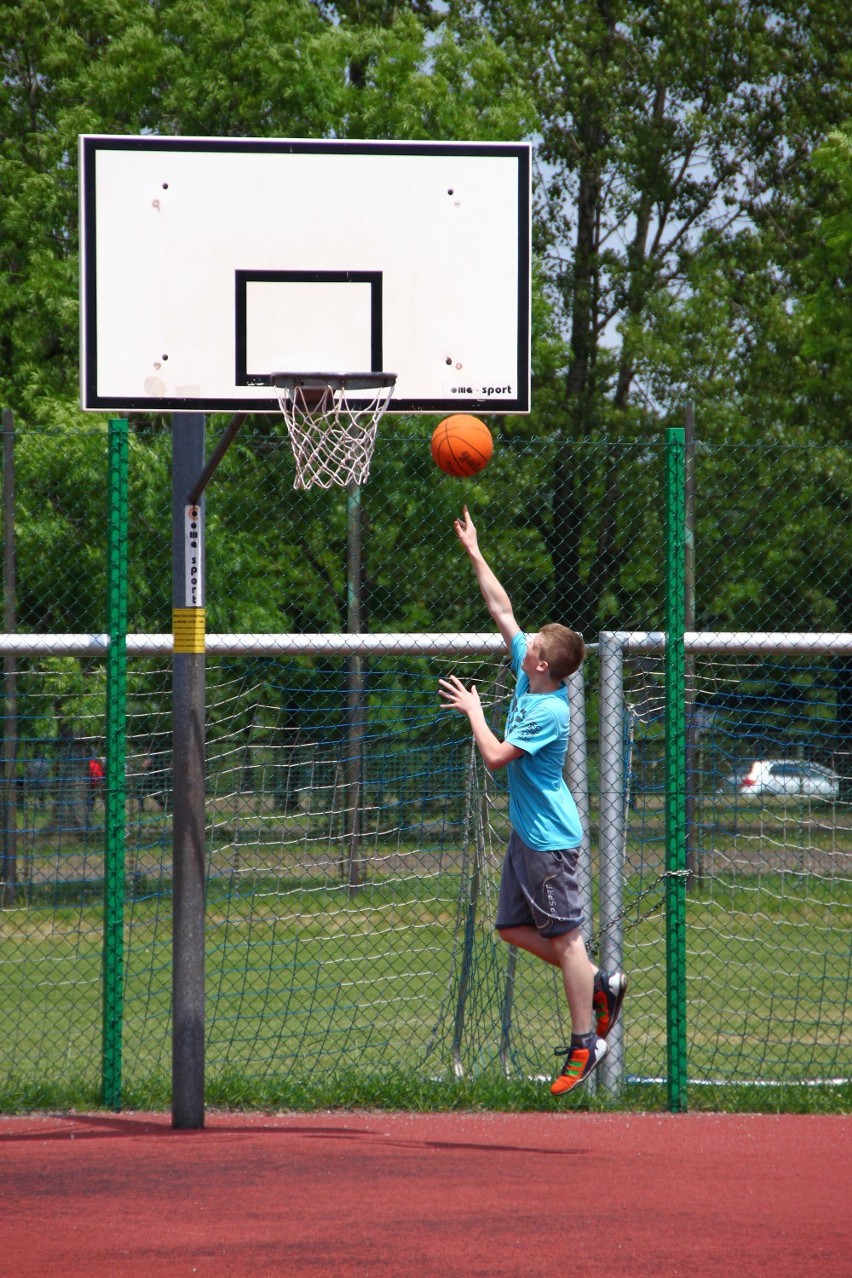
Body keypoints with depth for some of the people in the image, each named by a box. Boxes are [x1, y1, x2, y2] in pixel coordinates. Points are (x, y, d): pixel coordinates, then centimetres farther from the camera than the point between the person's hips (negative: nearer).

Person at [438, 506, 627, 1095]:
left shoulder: (549, 712, -22)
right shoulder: (528, 674, 2)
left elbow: (495, 756, -25)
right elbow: (502, 609, 10)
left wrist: (473, 711, -10)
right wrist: (474, 553, 11)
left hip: (551, 840, -10)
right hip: (527, 832, 10)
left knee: (565, 937, -4)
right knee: (513, 927, 14)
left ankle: (586, 1045, 1)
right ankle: (601, 983, 22)